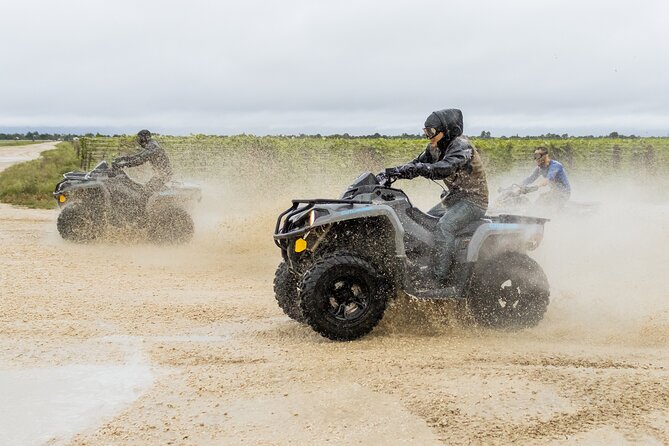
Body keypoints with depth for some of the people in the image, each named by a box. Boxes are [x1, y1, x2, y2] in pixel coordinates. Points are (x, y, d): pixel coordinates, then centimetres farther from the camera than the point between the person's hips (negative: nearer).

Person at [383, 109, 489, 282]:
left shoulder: (461, 146, -21)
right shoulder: (436, 148, 7)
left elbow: (444, 169, -36)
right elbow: (418, 163, 4)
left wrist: (413, 169, -44)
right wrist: (394, 172, -12)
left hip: (473, 200, -10)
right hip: (454, 197, 10)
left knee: (444, 226, -30)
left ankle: (440, 276, -30)